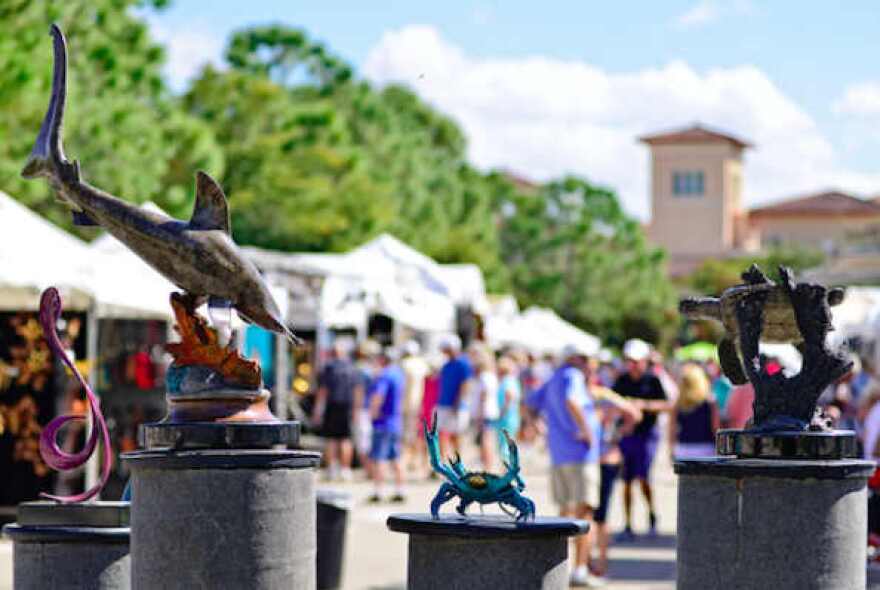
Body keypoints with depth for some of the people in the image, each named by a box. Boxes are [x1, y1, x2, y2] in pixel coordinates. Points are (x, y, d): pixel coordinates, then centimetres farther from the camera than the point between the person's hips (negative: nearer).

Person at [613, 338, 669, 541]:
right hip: (626, 434, 4)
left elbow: (665, 405, -4)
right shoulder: (622, 381, 10)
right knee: (626, 481, 4)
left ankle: (652, 515, 7)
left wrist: (644, 404, -17)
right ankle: (628, 526, 10)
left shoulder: (652, 381, 0)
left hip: (646, 434, -4)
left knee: (642, 477, -16)